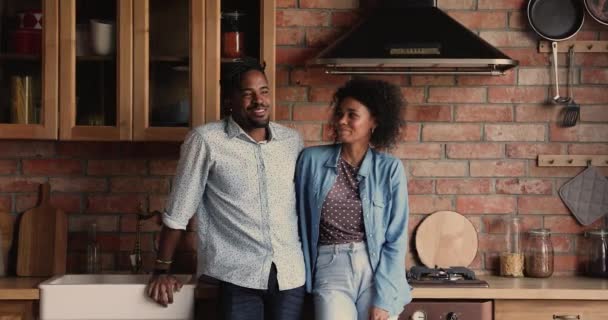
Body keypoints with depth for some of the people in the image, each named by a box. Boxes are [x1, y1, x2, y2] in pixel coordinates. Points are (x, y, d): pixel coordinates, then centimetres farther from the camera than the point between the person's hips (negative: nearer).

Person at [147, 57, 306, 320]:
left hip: (291, 274, 4)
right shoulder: (206, 140, -6)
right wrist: (162, 270, 0)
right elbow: (179, 210, -2)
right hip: (239, 277, -4)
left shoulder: (292, 140, 7)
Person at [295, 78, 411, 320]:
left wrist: (383, 299, -8)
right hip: (331, 270, 0)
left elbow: (396, 239, -2)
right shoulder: (312, 160, 2)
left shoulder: (390, 169, -1)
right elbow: (300, 219, 9)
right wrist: (303, 275, 5)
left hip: (377, 270, 0)